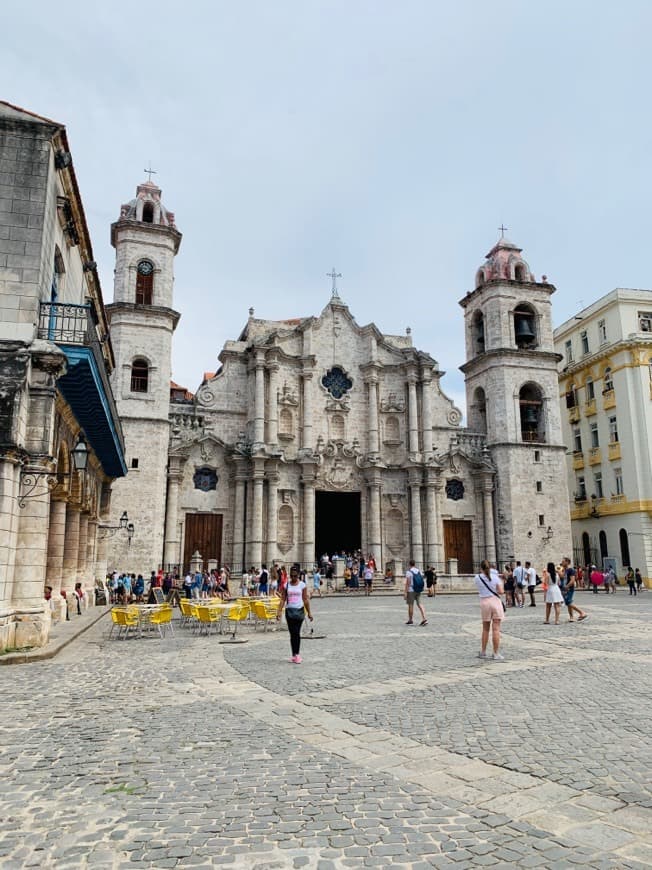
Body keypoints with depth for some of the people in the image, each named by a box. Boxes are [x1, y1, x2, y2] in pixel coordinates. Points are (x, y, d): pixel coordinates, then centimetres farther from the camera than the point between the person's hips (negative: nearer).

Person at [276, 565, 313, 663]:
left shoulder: (302, 585, 0)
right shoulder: (286, 585, 3)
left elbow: (305, 600, 2)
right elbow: (282, 600, 3)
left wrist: (309, 613, 1)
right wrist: (279, 612, -5)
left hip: (299, 610, -1)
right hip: (289, 610, 1)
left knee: (297, 633, -7)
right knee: (292, 633, 3)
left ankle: (296, 654, 0)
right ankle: (294, 655, 10)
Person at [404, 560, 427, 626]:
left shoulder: (408, 572, -13)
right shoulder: (418, 571, 6)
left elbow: (408, 582, -17)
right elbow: (421, 580, 11)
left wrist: (405, 592, -15)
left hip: (411, 591, -6)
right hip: (418, 591, 6)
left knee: (410, 605, 5)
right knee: (419, 604, 4)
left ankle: (410, 620, 15)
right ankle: (424, 619, -9)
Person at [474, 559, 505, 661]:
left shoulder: (477, 578, -1)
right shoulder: (495, 576, -3)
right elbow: (501, 592, -6)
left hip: (484, 603, 2)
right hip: (496, 602, -1)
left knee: (485, 629, 15)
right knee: (496, 629, -1)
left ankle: (483, 652, 22)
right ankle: (496, 654, 0)